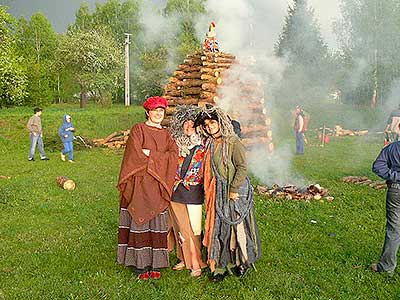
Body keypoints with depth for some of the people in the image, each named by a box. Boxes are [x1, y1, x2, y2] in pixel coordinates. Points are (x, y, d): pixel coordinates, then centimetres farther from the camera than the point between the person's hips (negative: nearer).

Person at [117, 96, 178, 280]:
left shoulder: (166, 135, 15)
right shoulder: (138, 130, 2)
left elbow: (174, 154, -2)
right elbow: (135, 155, -12)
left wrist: (150, 154, -10)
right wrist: (159, 157, -5)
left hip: (158, 187, 4)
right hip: (140, 185, -4)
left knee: (157, 223, 4)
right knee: (139, 222, -2)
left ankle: (156, 265, 12)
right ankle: (140, 265, 7)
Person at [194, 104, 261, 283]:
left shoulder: (233, 141, -12)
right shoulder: (210, 144, 10)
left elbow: (242, 167, -15)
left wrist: (234, 190, -18)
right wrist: (210, 192, 8)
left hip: (236, 191, -6)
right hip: (218, 193, 6)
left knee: (237, 225, 3)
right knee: (218, 227, 7)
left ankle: (243, 261, 23)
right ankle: (221, 266, 17)